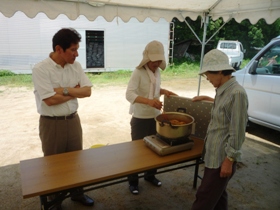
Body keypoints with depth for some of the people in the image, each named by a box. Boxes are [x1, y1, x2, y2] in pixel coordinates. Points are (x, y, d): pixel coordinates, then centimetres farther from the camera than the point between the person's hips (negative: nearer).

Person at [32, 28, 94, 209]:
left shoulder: (76, 66, 1)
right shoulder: (41, 69, -16)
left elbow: (87, 91, -4)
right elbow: (50, 100, -22)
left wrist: (65, 90, -17)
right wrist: (75, 91, -11)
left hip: (73, 120, 5)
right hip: (51, 124, -4)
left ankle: (77, 193, 39)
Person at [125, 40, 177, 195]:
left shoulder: (157, 72, 3)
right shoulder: (138, 72, -18)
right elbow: (129, 94, -30)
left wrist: (163, 91, -2)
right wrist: (148, 101, -44)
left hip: (155, 117, 7)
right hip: (140, 119, -6)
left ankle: (150, 175, 39)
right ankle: (133, 181, 26)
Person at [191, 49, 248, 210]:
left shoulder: (237, 93, -22)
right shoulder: (224, 90, 5)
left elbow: (237, 131, -21)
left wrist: (230, 160, -17)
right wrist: (207, 98, 27)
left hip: (222, 157, -9)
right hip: (214, 154, 9)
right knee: (217, 195, 22)